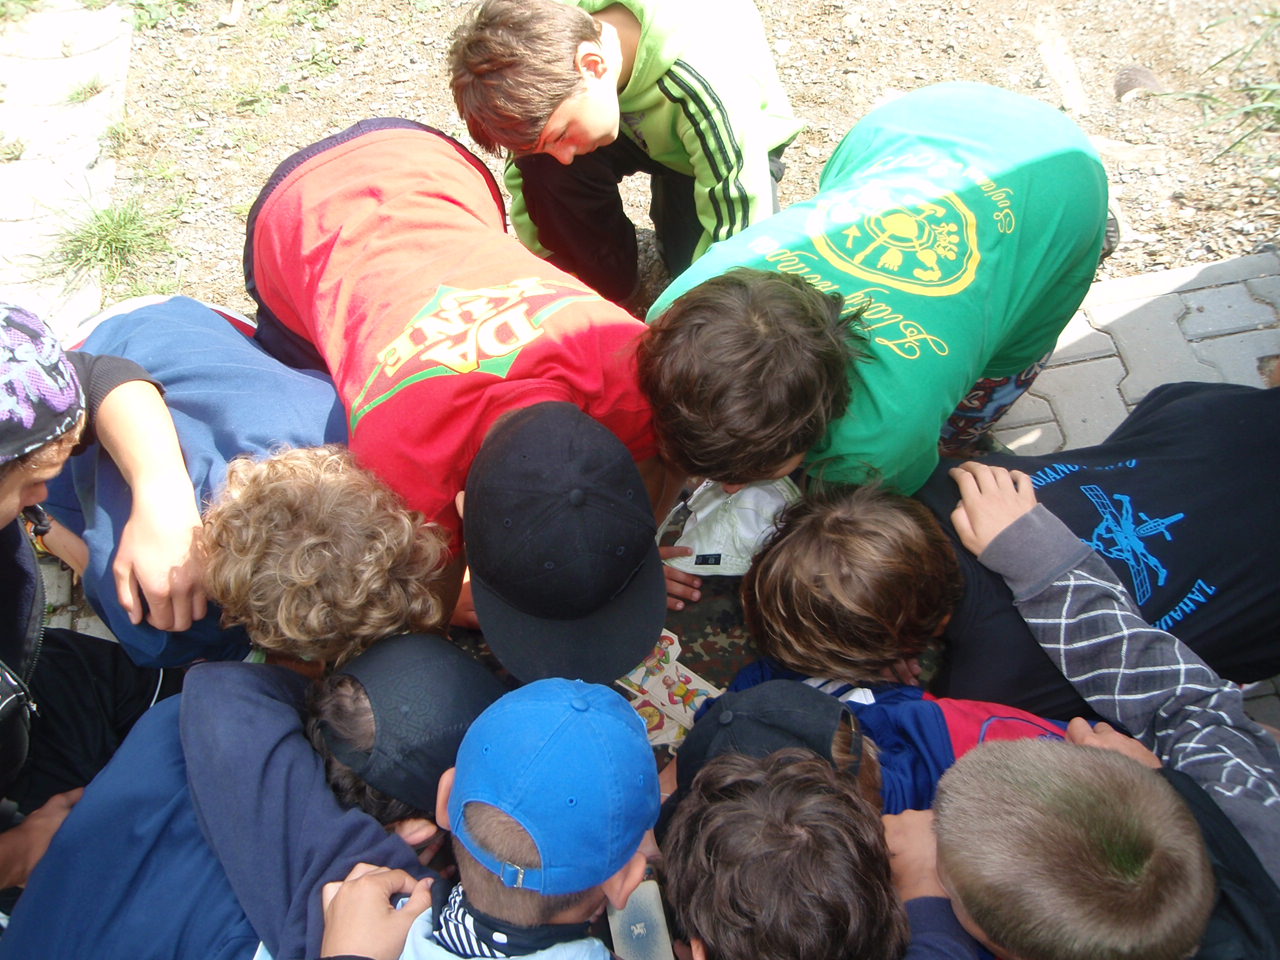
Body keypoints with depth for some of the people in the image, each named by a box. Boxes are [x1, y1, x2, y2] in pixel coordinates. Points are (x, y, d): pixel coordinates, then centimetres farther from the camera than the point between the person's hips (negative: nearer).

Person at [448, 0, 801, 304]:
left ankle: (669, 207, 8)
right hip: (639, 130, 3)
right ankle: (606, 284, -5)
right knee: (540, 161, -28)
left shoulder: (708, 91, -44)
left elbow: (736, 231, -37)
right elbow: (524, 171, -13)